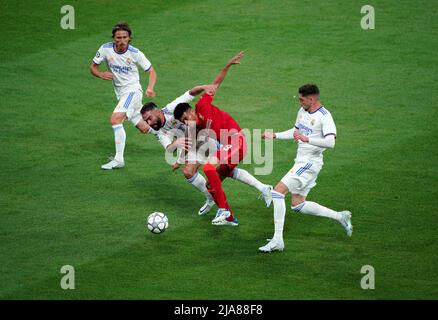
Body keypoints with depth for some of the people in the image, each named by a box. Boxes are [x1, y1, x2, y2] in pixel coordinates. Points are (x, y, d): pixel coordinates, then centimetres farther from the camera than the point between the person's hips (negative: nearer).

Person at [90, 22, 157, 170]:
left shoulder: (135, 53, -15)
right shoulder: (106, 49, -8)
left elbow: (151, 71, -5)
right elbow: (93, 67, 4)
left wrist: (150, 88, -23)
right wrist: (101, 74, -19)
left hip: (133, 90, -5)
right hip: (120, 93, 5)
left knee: (115, 119, -24)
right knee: (144, 128, 13)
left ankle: (119, 159, -21)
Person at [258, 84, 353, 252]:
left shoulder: (324, 116, -17)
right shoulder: (302, 111, 10)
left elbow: (330, 142, -29)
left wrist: (306, 138, -39)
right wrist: (274, 135, 24)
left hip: (310, 163, -10)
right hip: (301, 162, 10)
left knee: (277, 192, -17)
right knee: (298, 205, 12)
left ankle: (277, 240, -16)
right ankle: (340, 216, 22)